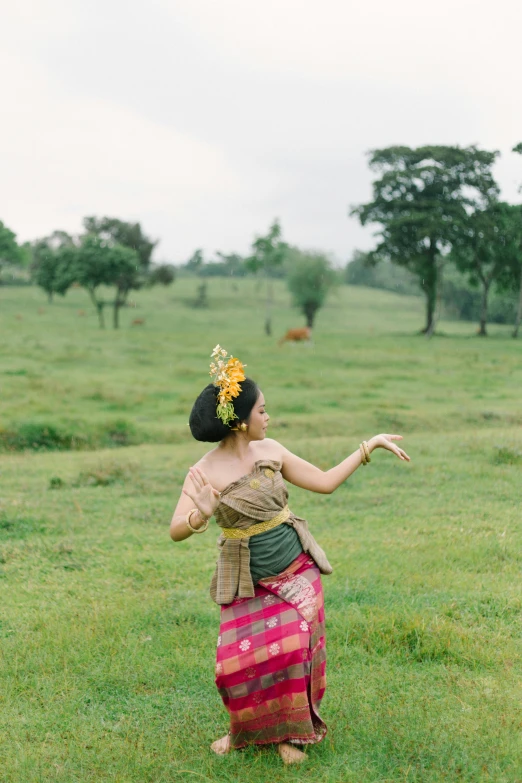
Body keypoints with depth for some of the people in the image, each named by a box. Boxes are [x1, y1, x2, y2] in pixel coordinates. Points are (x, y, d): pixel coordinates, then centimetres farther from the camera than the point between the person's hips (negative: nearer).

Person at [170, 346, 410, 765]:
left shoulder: (271, 450, -2)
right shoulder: (205, 472, -14)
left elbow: (324, 482, 4)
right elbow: (176, 531, -18)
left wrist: (370, 446, 3)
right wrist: (200, 516, -40)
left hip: (298, 571, 2)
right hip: (248, 583, -2)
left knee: (293, 648, -11)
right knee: (238, 658, -9)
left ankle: (287, 730, 13)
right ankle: (246, 727, 23)